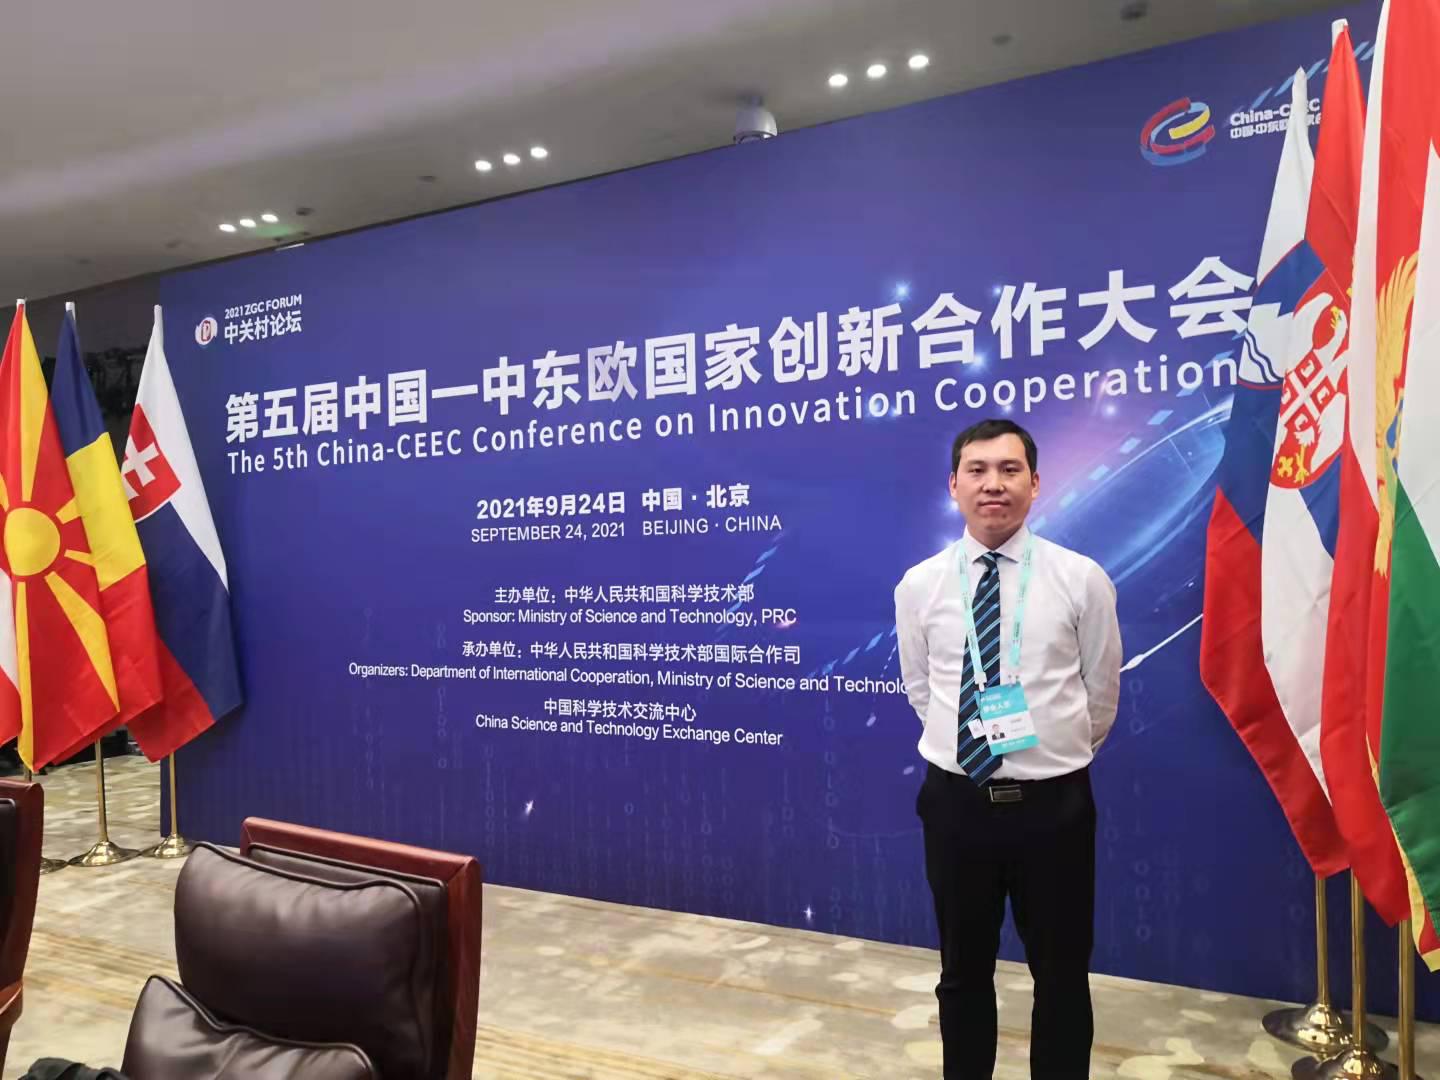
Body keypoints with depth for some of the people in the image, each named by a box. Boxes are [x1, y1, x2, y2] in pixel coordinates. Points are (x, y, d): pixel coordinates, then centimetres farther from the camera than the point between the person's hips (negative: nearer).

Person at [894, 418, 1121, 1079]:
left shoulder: (1082, 579, -5)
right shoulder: (918, 586, -2)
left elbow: (1101, 693, 6)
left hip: (1054, 803, -1)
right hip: (955, 801, 1)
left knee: (1062, 975, 16)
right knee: (962, 973, 17)